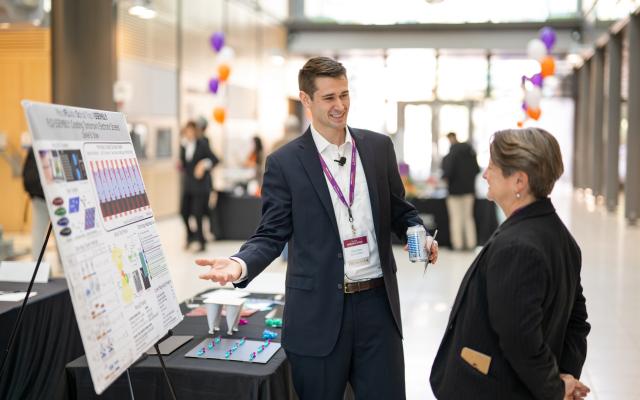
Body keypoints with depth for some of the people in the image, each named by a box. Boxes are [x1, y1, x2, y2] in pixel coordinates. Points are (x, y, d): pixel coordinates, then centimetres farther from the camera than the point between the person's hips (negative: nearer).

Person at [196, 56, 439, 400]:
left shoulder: (378, 147, 6)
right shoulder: (284, 162, -3)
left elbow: (399, 210, 15)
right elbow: (272, 234, -3)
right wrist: (241, 264, -23)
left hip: (377, 302, 3)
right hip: (318, 310, -2)